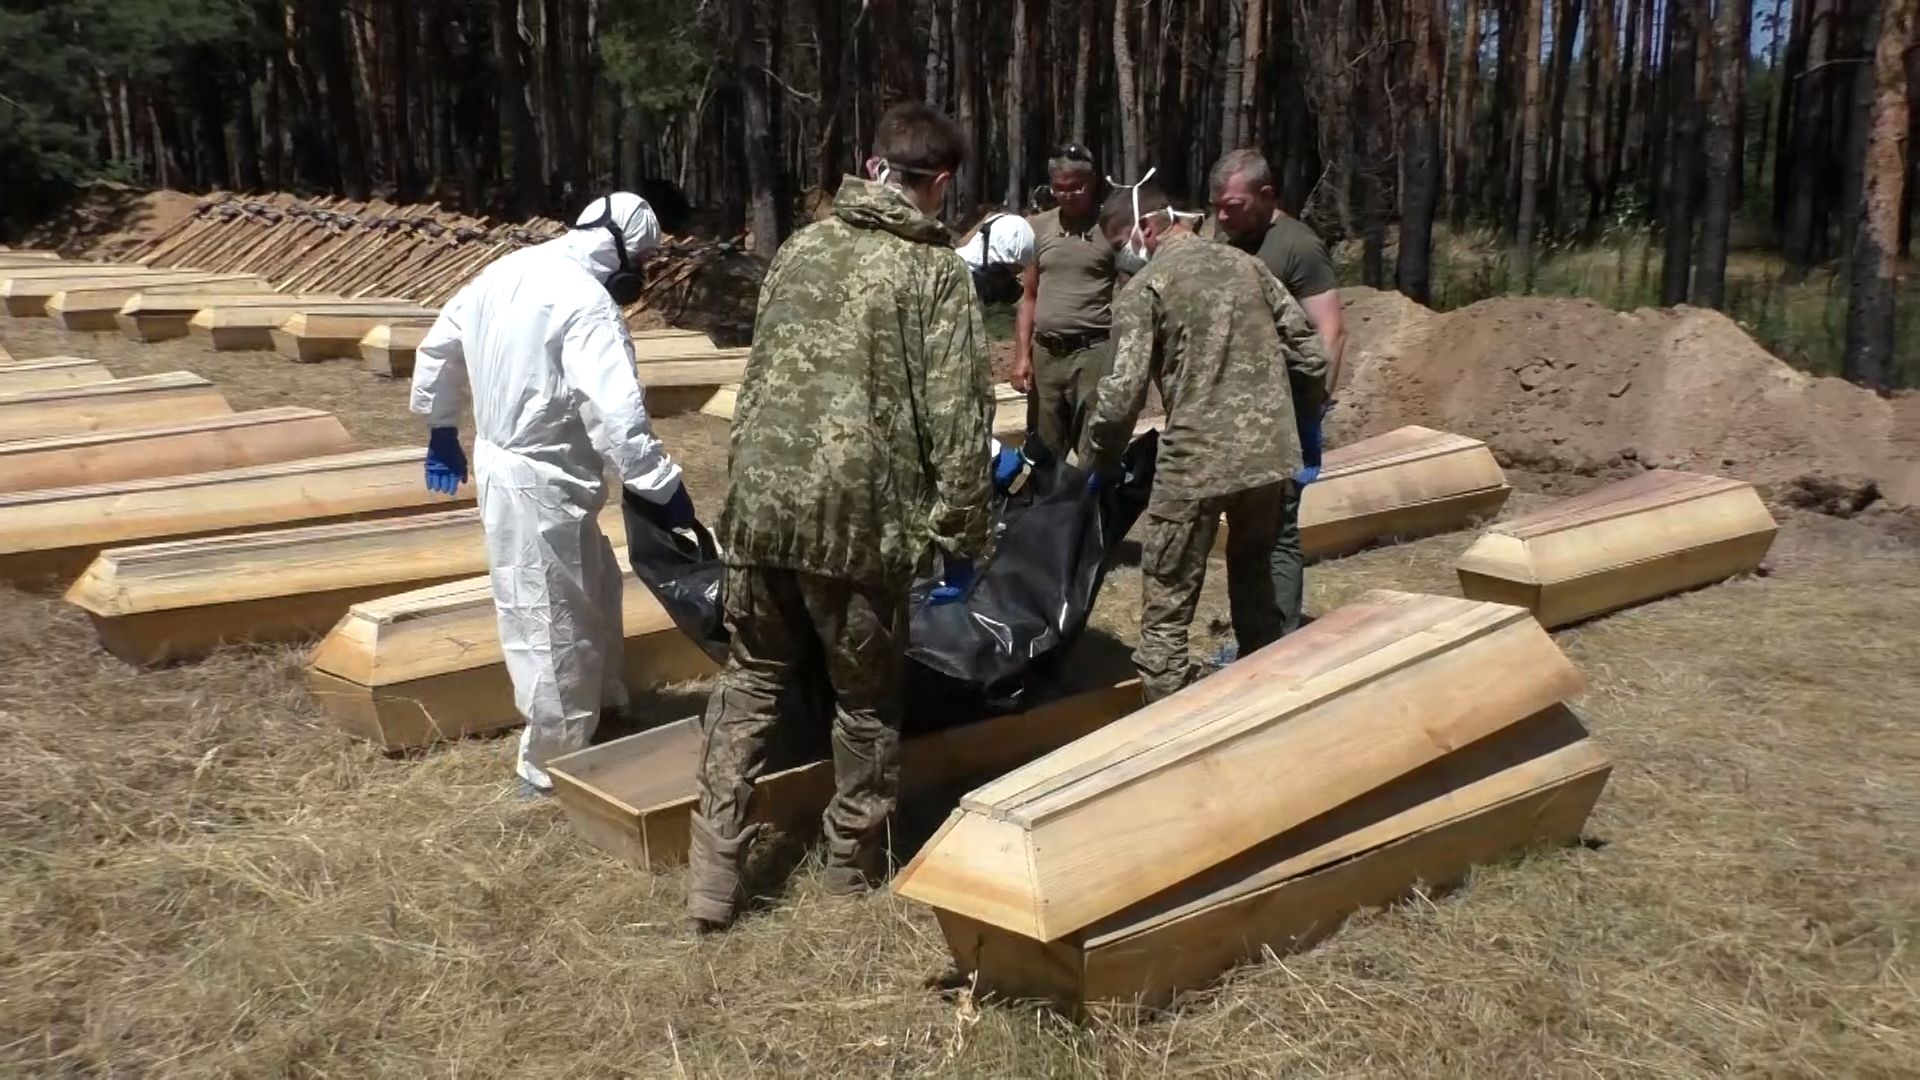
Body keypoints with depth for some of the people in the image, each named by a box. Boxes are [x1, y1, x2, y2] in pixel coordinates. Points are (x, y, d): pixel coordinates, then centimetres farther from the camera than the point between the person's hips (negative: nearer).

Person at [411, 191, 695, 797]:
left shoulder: (505, 271, 7)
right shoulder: (588, 305, -21)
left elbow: (438, 345, 18)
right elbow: (618, 416, -29)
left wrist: (442, 429, 27)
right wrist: (665, 487, -21)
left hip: (500, 461, 10)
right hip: (541, 482, -9)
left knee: (596, 590, 24)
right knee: (553, 624, 2)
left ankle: (602, 704, 40)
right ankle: (551, 766, 15)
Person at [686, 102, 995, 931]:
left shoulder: (801, 248, 13)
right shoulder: (936, 271, -3)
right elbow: (957, 420, -8)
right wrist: (961, 532, -1)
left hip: (761, 501, 5)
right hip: (861, 516, -4)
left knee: (749, 682, 16)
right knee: (867, 698, 14)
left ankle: (712, 879, 14)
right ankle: (854, 868, 28)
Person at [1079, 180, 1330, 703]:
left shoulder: (1144, 288, -4)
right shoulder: (1246, 265, 13)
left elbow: (1123, 393, -12)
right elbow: (1308, 353, 13)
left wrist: (1097, 461, 2)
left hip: (1196, 461, -6)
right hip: (1273, 453, 6)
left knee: (1166, 608, 4)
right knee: (1253, 573, 26)